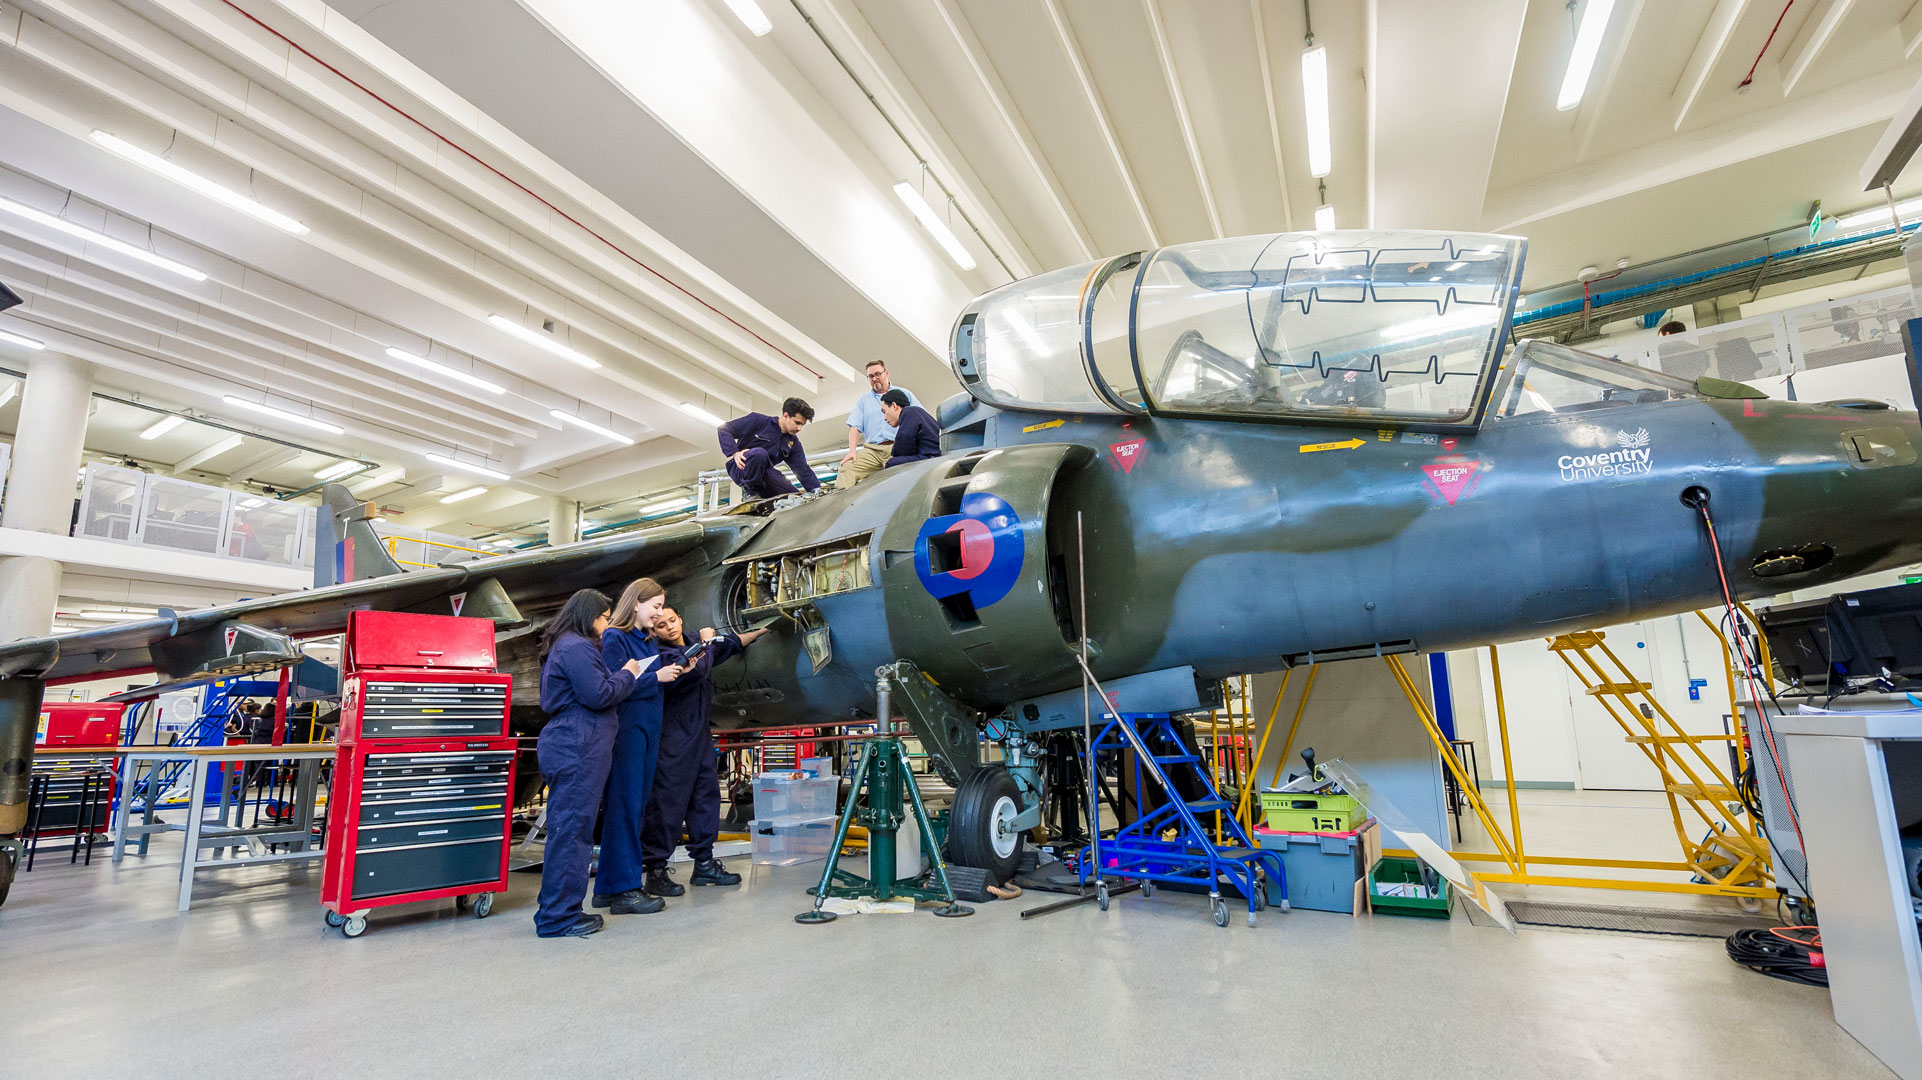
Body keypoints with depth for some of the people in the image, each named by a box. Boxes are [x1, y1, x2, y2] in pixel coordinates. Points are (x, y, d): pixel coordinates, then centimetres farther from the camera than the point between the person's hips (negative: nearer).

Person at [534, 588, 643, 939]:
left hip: (571, 748, 11)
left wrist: (623, 676, 14)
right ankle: (558, 917, 0)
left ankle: (563, 911, 20)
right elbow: (598, 695, -18)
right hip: (577, 749, -11)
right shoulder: (576, 647, -11)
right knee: (571, 829, -6)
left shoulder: (563, 646, 23)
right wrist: (627, 674, -2)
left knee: (570, 829, 13)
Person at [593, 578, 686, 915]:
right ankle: (624, 890, 1)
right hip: (625, 731, -9)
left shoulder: (648, 640, 17)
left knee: (635, 807, 11)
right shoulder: (614, 638, -8)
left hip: (648, 731, 9)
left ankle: (608, 886, 20)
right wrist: (656, 676, -15)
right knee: (624, 807, -5)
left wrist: (677, 672, 2)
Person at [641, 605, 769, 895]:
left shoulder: (694, 645, 13)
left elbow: (733, 643, 26)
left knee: (706, 795, 10)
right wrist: (705, 642, -18)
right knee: (668, 803, -7)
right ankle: (656, 870, 0)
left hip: (699, 734, 8)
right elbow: (695, 670, -28)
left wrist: (766, 629, 27)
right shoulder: (662, 655, -10)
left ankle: (704, 863, 20)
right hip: (673, 739, -8)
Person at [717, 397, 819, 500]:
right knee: (759, 453, -38)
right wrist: (734, 453, -21)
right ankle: (751, 493, -16)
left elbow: (804, 472, 6)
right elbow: (723, 429, -6)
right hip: (741, 468, -5)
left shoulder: (794, 443, 11)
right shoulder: (759, 421, -5)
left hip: (763, 474, 5)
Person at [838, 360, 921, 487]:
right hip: (872, 450, 2)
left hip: (898, 448, -2)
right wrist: (852, 451, -3)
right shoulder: (863, 400, 26)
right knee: (847, 467, -23)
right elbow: (855, 427, 14)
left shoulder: (904, 393, 19)